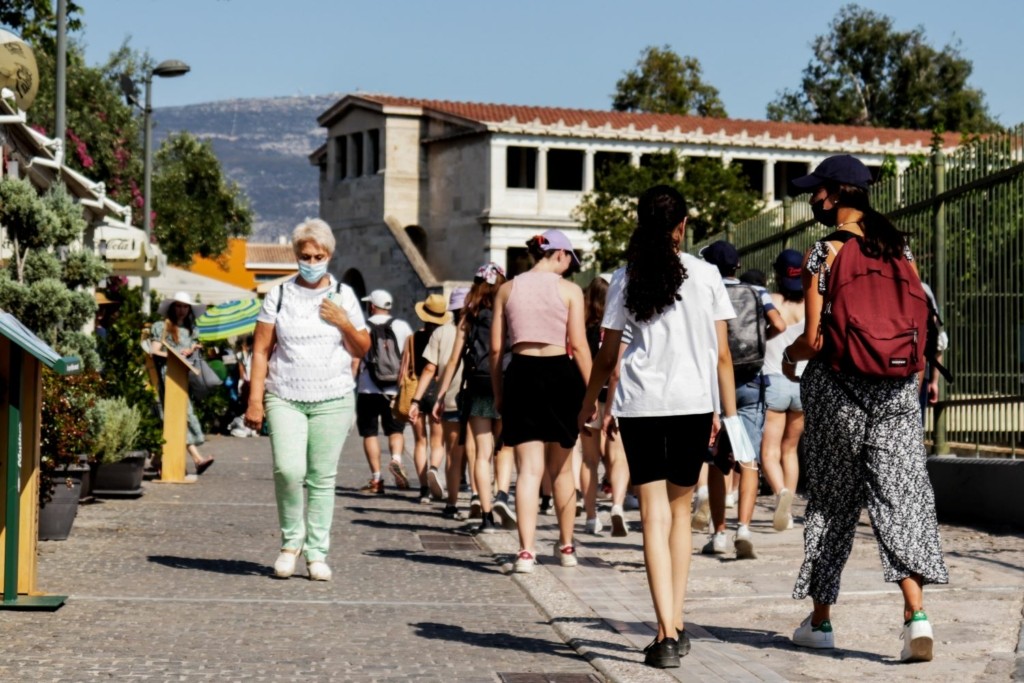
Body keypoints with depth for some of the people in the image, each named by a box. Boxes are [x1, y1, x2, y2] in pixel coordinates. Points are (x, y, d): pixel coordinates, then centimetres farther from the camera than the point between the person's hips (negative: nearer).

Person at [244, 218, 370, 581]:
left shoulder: (343, 295, 10)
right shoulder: (278, 296, 7)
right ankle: (291, 540, 3)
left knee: (322, 478, 1)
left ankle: (317, 554, 9)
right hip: (284, 399, -1)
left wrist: (343, 323, -6)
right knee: (288, 470, -17)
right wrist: (255, 401, -2)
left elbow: (362, 350, 12)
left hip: (333, 400, 1)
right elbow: (261, 350, 5)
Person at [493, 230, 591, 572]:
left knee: (529, 469, 1)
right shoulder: (569, 290, -1)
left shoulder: (508, 289, 7)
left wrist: (498, 394, 13)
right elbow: (579, 345, -6)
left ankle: (526, 550, -11)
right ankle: (566, 547, 25)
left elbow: (496, 348, 6)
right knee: (562, 469, 14)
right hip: (560, 373, -1)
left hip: (521, 375, 1)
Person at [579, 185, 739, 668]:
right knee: (680, 507, 15)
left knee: (654, 514, -2)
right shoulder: (705, 275, 2)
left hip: (639, 402, -1)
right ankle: (676, 624, 17)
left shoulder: (625, 278, 3)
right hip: (693, 402, 1)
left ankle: (667, 634, -11)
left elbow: (607, 355, 7)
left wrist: (589, 402, 22)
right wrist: (730, 414, 9)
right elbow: (721, 354, 2)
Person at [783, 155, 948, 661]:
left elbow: (815, 340, -12)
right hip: (896, 389, 3)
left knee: (831, 501, 9)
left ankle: (820, 620, 19)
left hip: (837, 390, -3)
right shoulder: (899, 247, 6)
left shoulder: (824, 253, -9)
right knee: (900, 495, 0)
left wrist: (789, 356, 7)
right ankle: (916, 614, -16)